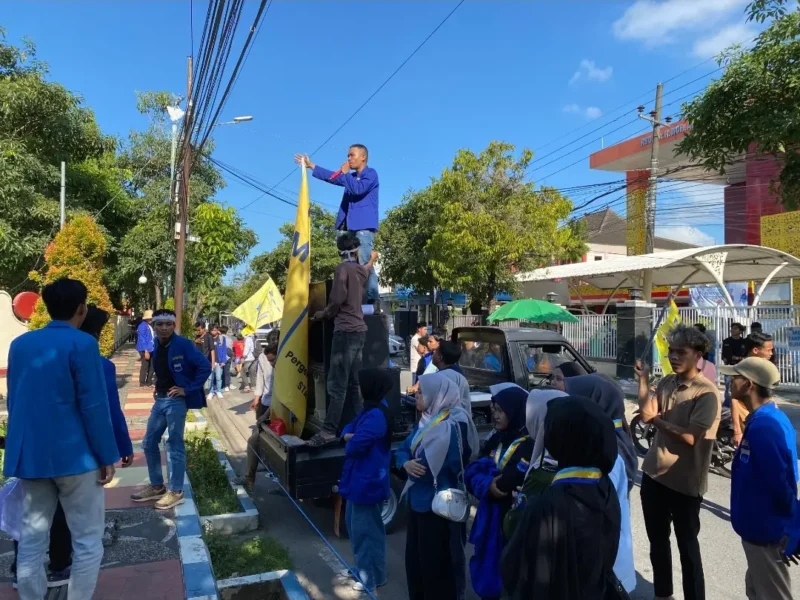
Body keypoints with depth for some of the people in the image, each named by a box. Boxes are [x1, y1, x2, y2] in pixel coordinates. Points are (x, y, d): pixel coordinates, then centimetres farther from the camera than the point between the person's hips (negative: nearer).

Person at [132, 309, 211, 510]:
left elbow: (205, 366, -19)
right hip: (160, 399, 8)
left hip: (176, 401, -8)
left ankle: (176, 492, 13)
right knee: (149, 443, 14)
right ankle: (157, 486, 29)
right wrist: (157, 388, 10)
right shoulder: (157, 348, 8)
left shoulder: (183, 345, -13)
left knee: (175, 445, 0)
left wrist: (188, 389, -16)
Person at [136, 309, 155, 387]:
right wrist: (146, 351, -21)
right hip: (145, 350, -9)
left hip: (150, 349, 9)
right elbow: (142, 340, -18)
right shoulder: (142, 326, -16)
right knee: (144, 366, -1)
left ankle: (149, 382, 24)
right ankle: (142, 383, 9)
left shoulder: (149, 326, 11)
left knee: (151, 366, 13)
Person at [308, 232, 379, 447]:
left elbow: (337, 300, -15)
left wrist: (322, 314, 4)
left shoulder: (343, 268, -7)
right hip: (359, 330, 8)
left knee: (337, 384, -10)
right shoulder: (361, 269, 15)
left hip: (346, 330, -8)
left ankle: (329, 431, -12)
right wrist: (372, 259, 63)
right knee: (353, 383, 10)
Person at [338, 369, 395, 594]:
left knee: (365, 530, 4)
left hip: (367, 481, -10)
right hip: (359, 478, 11)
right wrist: (348, 435, -9)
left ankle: (372, 578, 20)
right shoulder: (369, 408, 8)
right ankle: (364, 568, 39)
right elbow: (349, 427, 14)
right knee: (355, 524, 23)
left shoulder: (376, 416, -26)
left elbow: (355, 446, -30)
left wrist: (350, 441, -7)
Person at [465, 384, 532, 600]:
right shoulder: (496, 438, 7)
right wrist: (487, 485, -18)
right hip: (489, 518, 7)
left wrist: (487, 468, -8)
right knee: (485, 573, 17)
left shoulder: (530, 445, -16)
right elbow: (471, 472, 2)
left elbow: (509, 483, -26)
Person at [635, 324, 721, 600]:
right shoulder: (667, 383, 3)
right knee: (657, 540, 20)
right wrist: (643, 378, -10)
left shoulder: (707, 392, -16)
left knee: (687, 546, 9)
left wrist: (657, 419, -14)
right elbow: (646, 413, -6)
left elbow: (691, 437, -22)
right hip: (654, 474, 7)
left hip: (685, 483, -6)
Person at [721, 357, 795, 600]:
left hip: (765, 528, -10)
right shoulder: (769, 417, 4)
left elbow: (780, 481, -26)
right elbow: (779, 475, 13)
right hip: (762, 525, 10)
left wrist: (791, 532, -15)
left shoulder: (763, 425, -27)